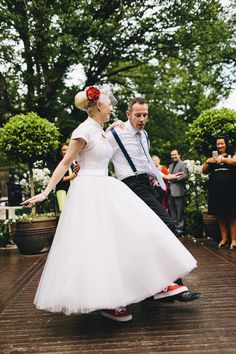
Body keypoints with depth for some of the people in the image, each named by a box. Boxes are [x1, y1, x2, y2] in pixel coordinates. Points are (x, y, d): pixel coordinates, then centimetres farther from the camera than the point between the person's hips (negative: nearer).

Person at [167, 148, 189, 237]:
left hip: (178, 192, -7)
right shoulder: (170, 165, 23)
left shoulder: (183, 164, -1)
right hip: (170, 192, 8)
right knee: (172, 213, 11)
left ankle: (179, 229, 5)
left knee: (179, 213, -1)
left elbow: (185, 176, -14)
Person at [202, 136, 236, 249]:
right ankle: (224, 238, 12)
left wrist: (222, 159, -25)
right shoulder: (213, 157, 17)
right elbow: (204, 171, 13)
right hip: (216, 189, 4)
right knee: (220, 214, 5)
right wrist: (207, 162, -6)